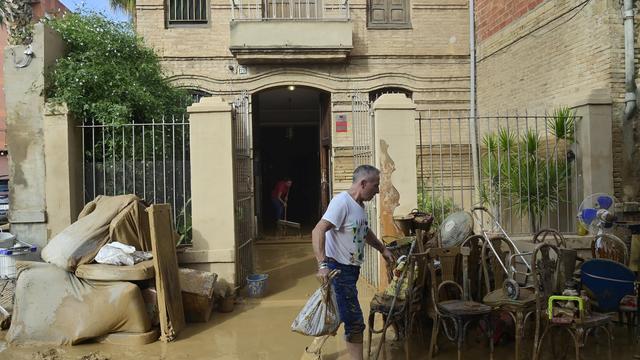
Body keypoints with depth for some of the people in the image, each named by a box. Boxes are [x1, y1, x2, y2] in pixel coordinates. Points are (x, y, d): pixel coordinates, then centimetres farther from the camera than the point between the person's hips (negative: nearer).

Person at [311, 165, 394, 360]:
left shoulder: (359, 204, 10)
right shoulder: (342, 202, -20)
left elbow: (365, 231, 28)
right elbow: (318, 232, -29)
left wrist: (383, 249, 24)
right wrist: (322, 265, -37)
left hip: (351, 269, 10)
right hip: (338, 269, -10)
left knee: (337, 314, 19)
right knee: (355, 322, -5)